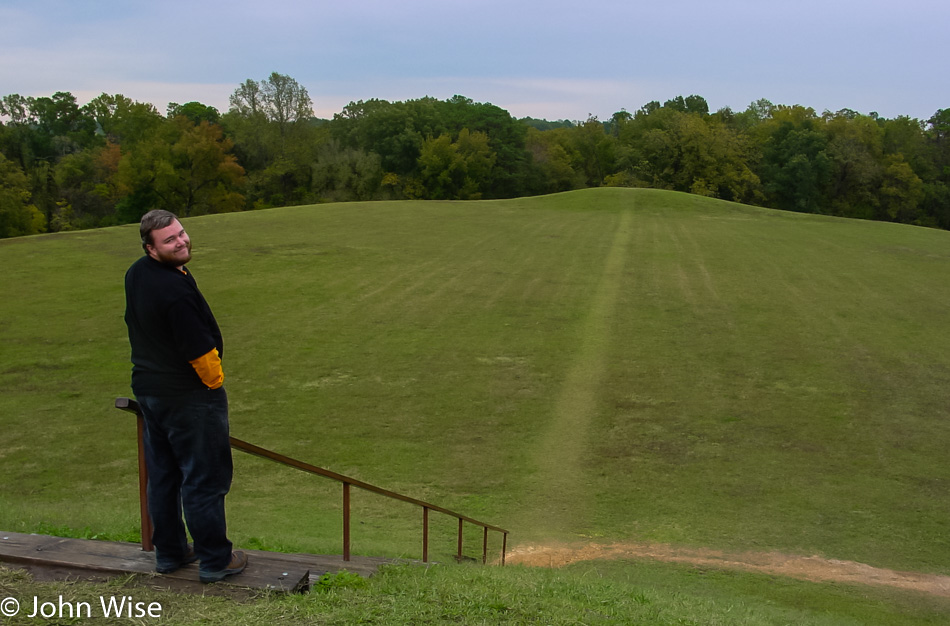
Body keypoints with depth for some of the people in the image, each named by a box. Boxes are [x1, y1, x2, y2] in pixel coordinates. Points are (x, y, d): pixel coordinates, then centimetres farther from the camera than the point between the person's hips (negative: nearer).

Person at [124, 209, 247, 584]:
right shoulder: (176, 290, -27)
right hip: (190, 397, -9)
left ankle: (169, 552, 32)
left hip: (148, 390, 9)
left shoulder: (135, 275, 3)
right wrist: (215, 383, -5)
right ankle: (215, 560, 14)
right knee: (205, 478, 3)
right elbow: (201, 351, -23)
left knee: (162, 475, 18)